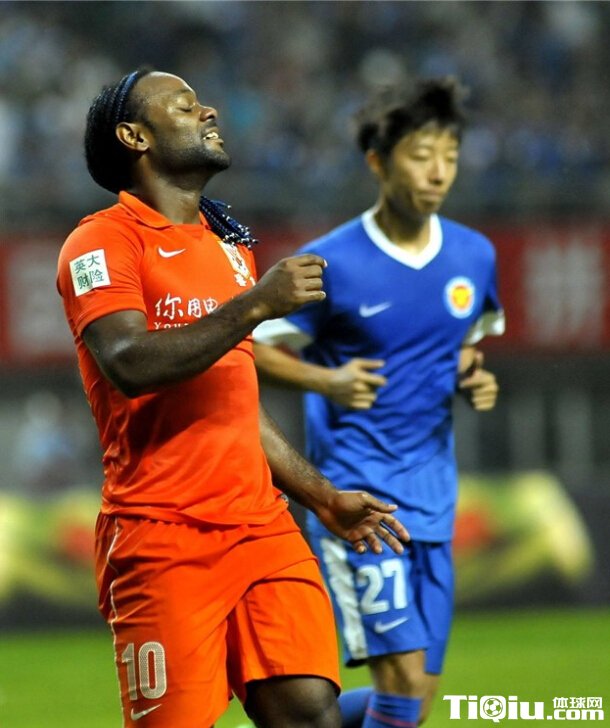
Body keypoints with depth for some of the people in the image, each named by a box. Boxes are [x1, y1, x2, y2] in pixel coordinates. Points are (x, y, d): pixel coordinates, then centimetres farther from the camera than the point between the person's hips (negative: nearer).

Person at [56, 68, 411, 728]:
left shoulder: (230, 245, 22)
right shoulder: (103, 243, -3)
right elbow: (129, 365, -20)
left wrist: (324, 498, 27)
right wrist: (256, 305, -20)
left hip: (261, 525, 7)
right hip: (161, 539, -6)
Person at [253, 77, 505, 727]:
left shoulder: (474, 256, 5)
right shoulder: (329, 263, -9)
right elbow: (252, 350, -2)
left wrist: (474, 380, 0)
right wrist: (326, 382, -19)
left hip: (432, 498, 6)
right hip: (354, 490, -6)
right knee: (404, 674, -17)